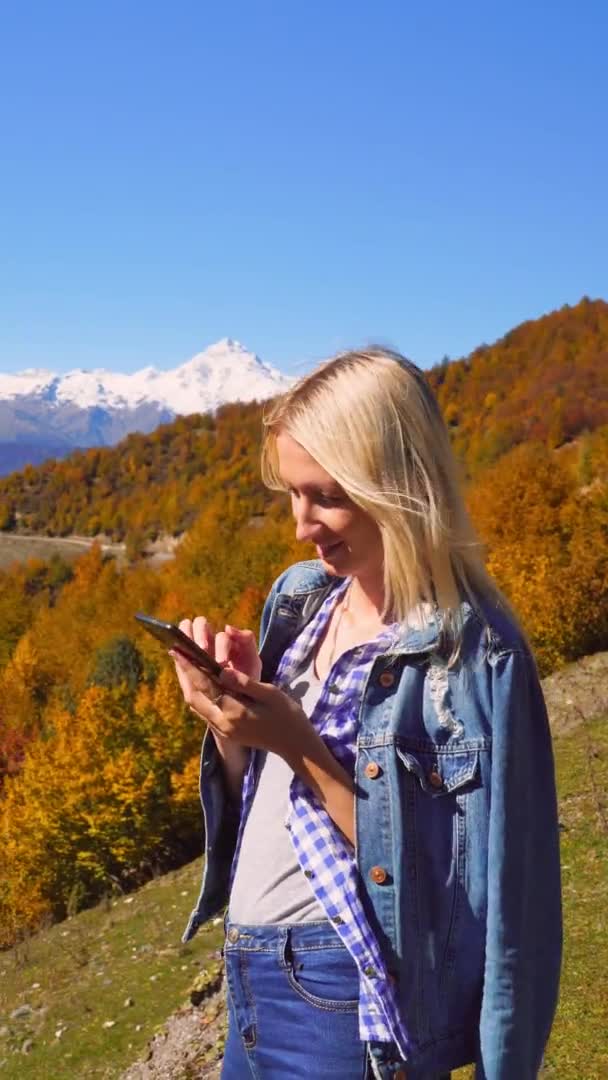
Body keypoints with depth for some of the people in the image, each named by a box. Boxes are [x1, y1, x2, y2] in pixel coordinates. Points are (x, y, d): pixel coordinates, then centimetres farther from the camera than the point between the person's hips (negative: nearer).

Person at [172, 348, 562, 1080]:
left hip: (346, 1001, -6)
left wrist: (298, 745, -24)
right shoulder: (300, 597, 2)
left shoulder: (473, 651, -18)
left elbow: (425, 874, -18)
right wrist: (230, 723, -10)